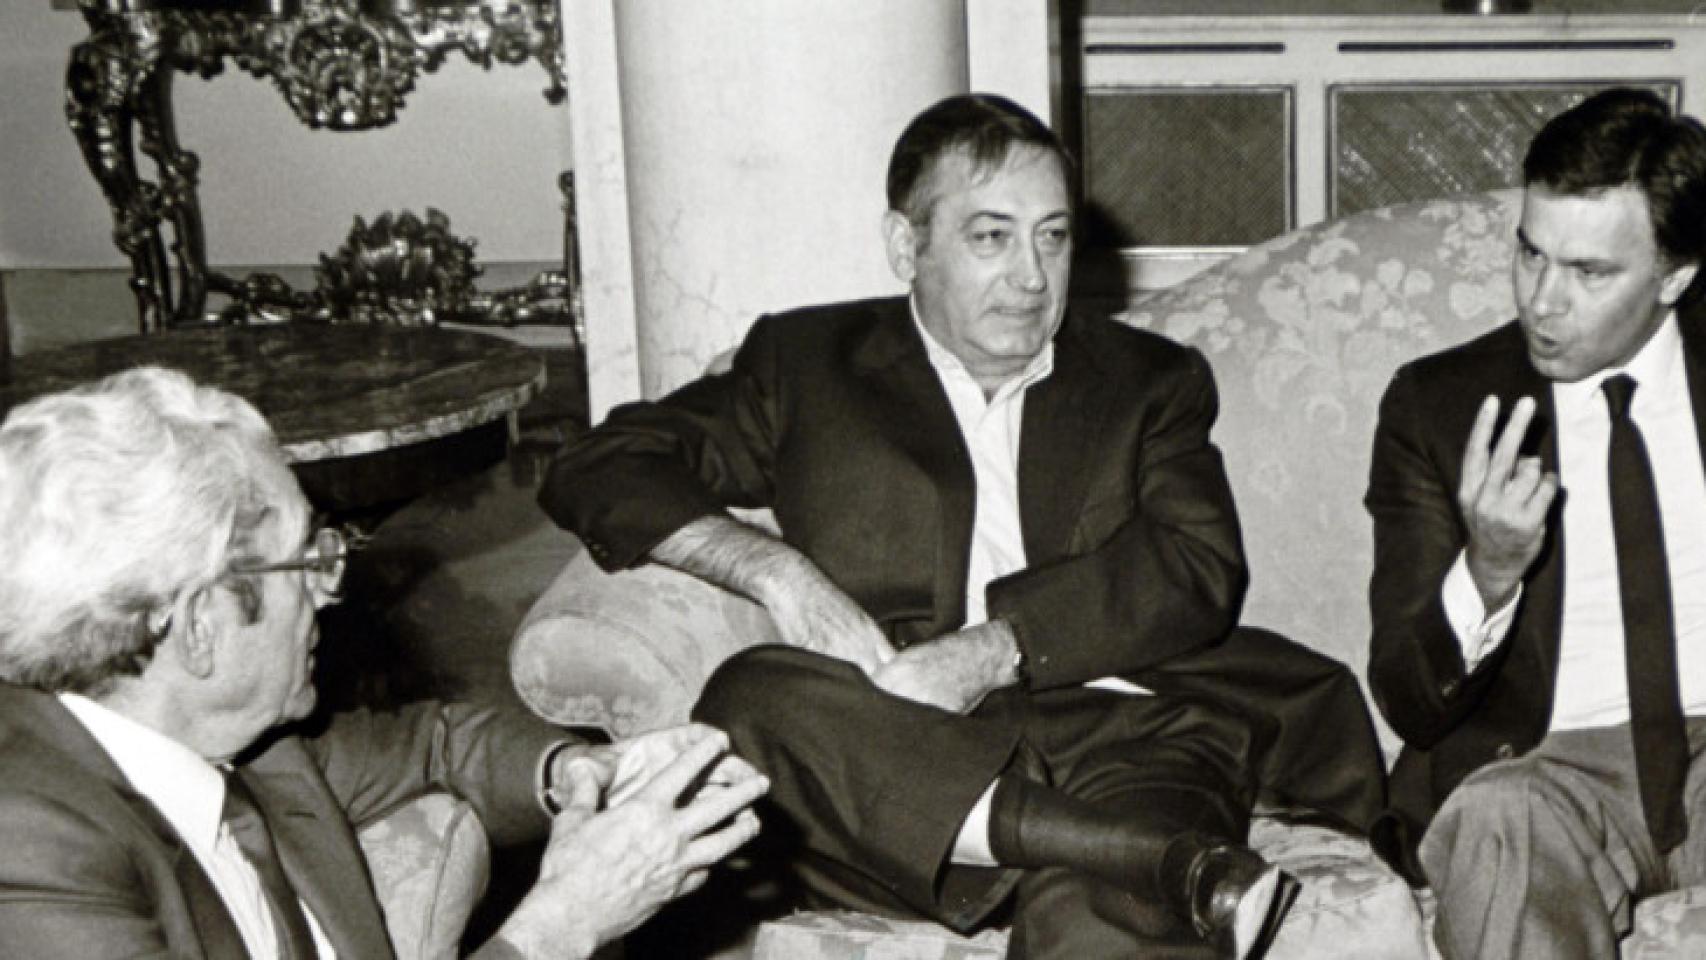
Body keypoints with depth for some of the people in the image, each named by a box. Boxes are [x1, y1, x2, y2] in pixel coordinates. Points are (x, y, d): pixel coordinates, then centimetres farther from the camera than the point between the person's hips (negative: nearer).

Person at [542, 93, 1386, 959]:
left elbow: (1199, 568, 4)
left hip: (1114, 733, -2)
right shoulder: (807, 362, 20)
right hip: (893, 764, 3)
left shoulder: (1149, 379, 22)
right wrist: (775, 570, -7)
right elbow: (596, 471, 12)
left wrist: (989, 652, -12)